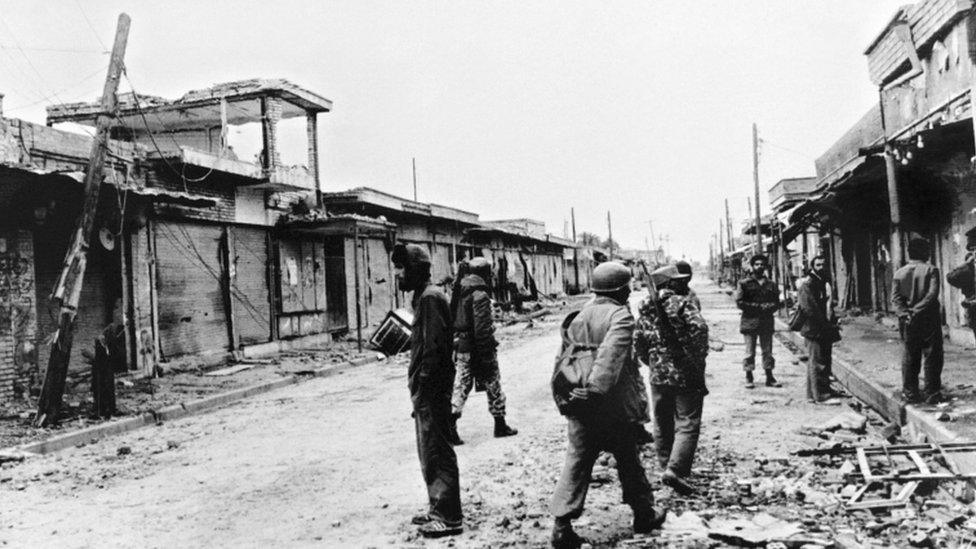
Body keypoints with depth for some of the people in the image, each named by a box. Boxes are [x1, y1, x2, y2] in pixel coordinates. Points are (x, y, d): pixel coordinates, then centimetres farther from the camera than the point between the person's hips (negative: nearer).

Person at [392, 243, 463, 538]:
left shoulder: (430, 298, -16)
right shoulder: (423, 296, 15)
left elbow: (434, 348, -22)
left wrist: (422, 389, -21)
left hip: (431, 391, -10)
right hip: (426, 389, 10)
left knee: (437, 454, -3)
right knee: (430, 453, 17)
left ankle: (448, 517, 4)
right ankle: (438, 510, 27)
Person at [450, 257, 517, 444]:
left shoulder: (459, 293, 8)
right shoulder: (480, 295, -16)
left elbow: (453, 322, 13)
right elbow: (482, 328, -20)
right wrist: (486, 355, -18)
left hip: (462, 349, 7)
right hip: (478, 350, -7)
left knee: (461, 387, 7)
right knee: (493, 387, 9)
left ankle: (450, 427, -4)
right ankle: (500, 425, 20)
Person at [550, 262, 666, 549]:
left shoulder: (578, 316, 7)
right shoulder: (620, 316, -13)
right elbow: (611, 355, -29)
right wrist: (596, 388, -35)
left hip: (580, 407, 5)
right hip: (615, 406, -4)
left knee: (577, 461, 7)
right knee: (628, 461, 13)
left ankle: (562, 523, 1)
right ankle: (644, 514, 31)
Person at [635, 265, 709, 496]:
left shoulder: (645, 309, 7)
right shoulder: (682, 303, -10)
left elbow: (638, 343, 10)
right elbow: (699, 329, -23)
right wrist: (698, 360, -13)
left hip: (658, 375, 5)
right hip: (685, 374, -5)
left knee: (662, 424, 17)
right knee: (688, 423, -1)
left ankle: (666, 466, 25)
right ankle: (675, 469, -12)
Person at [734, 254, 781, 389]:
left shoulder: (770, 284, 11)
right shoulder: (744, 283, -1)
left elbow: (776, 303, 11)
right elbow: (739, 302, -7)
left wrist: (769, 307, -12)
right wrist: (758, 307, -13)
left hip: (766, 322, 4)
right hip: (750, 321, -3)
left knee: (768, 351, 7)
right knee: (750, 351, 0)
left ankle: (769, 377, 14)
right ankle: (749, 378, 8)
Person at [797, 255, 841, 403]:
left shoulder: (826, 282, 15)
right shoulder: (807, 284, -12)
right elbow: (810, 309, -18)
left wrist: (832, 322, 9)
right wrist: (827, 325, -17)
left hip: (825, 329, 9)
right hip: (814, 329, -9)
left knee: (825, 360, 13)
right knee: (816, 362, -5)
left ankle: (825, 390, 22)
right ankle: (819, 394, -3)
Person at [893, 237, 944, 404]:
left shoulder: (899, 273, 4)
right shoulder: (931, 270, -7)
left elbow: (895, 297, -4)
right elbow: (932, 294, -17)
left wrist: (904, 313, -10)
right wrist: (917, 310, -15)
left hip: (908, 321, 4)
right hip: (929, 319, -3)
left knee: (909, 357, 10)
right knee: (932, 356, 5)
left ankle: (910, 393, 13)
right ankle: (931, 393, 5)